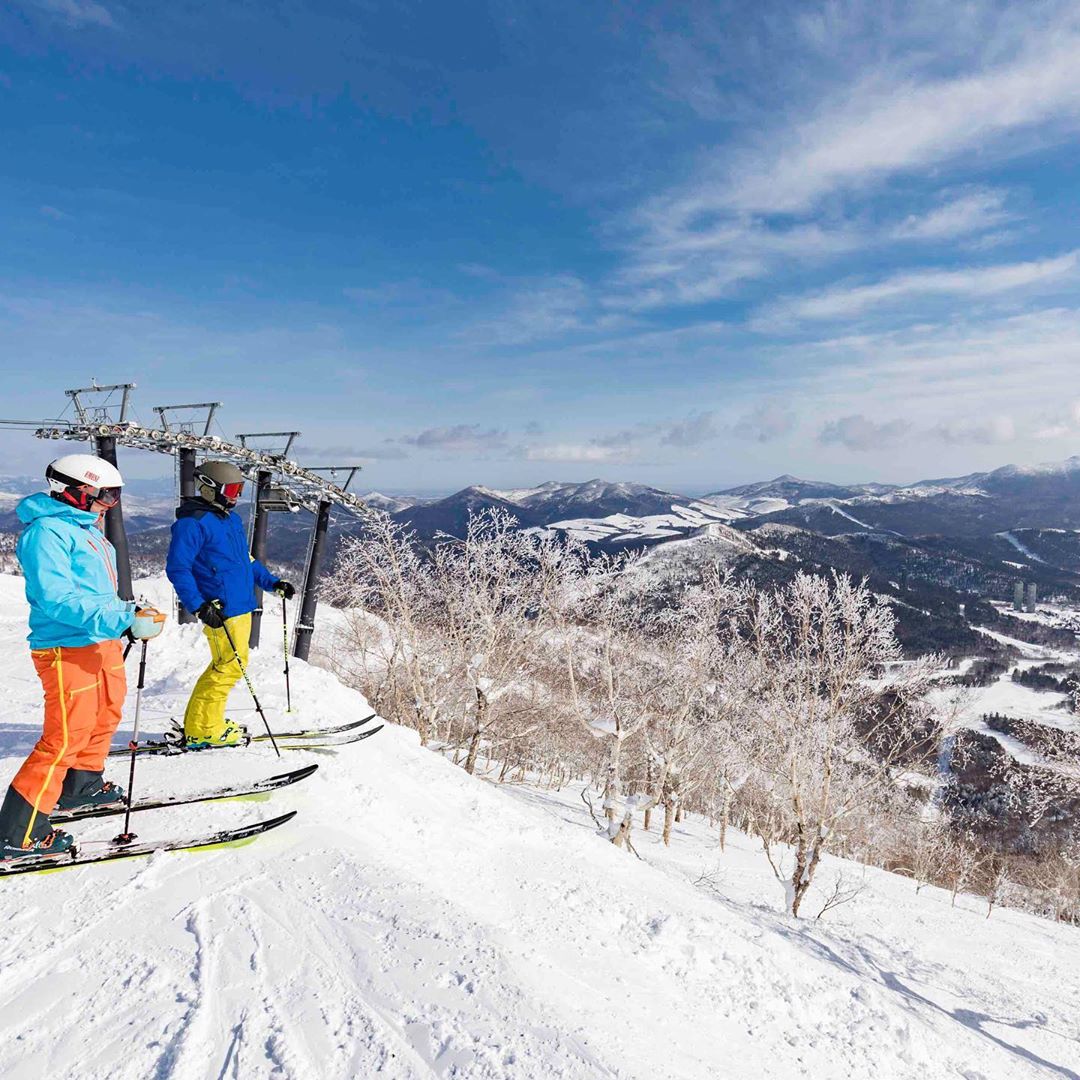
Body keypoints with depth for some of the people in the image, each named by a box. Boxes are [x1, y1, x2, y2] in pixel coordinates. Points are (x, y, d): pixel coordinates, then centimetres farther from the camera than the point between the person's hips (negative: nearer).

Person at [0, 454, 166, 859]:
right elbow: (57, 600, -26)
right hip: (67, 650, -10)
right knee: (65, 738, -7)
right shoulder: (46, 532, -16)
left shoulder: (87, 529, 15)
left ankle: (81, 786, 46)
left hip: (102, 644, 10)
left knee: (105, 718, 24)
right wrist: (124, 621, -32)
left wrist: (130, 613, 8)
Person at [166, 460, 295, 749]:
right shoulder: (192, 523, -11)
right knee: (231, 666, -7)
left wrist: (273, 583, 18)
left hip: (240, 606, 9)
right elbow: (177, 568, -16)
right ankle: (202, 731, 5)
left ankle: (200, 722, 27)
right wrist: (199, 606, -24)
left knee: (228, 666, 15)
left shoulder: (232, 519, 17)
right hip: (220, 611, -9)